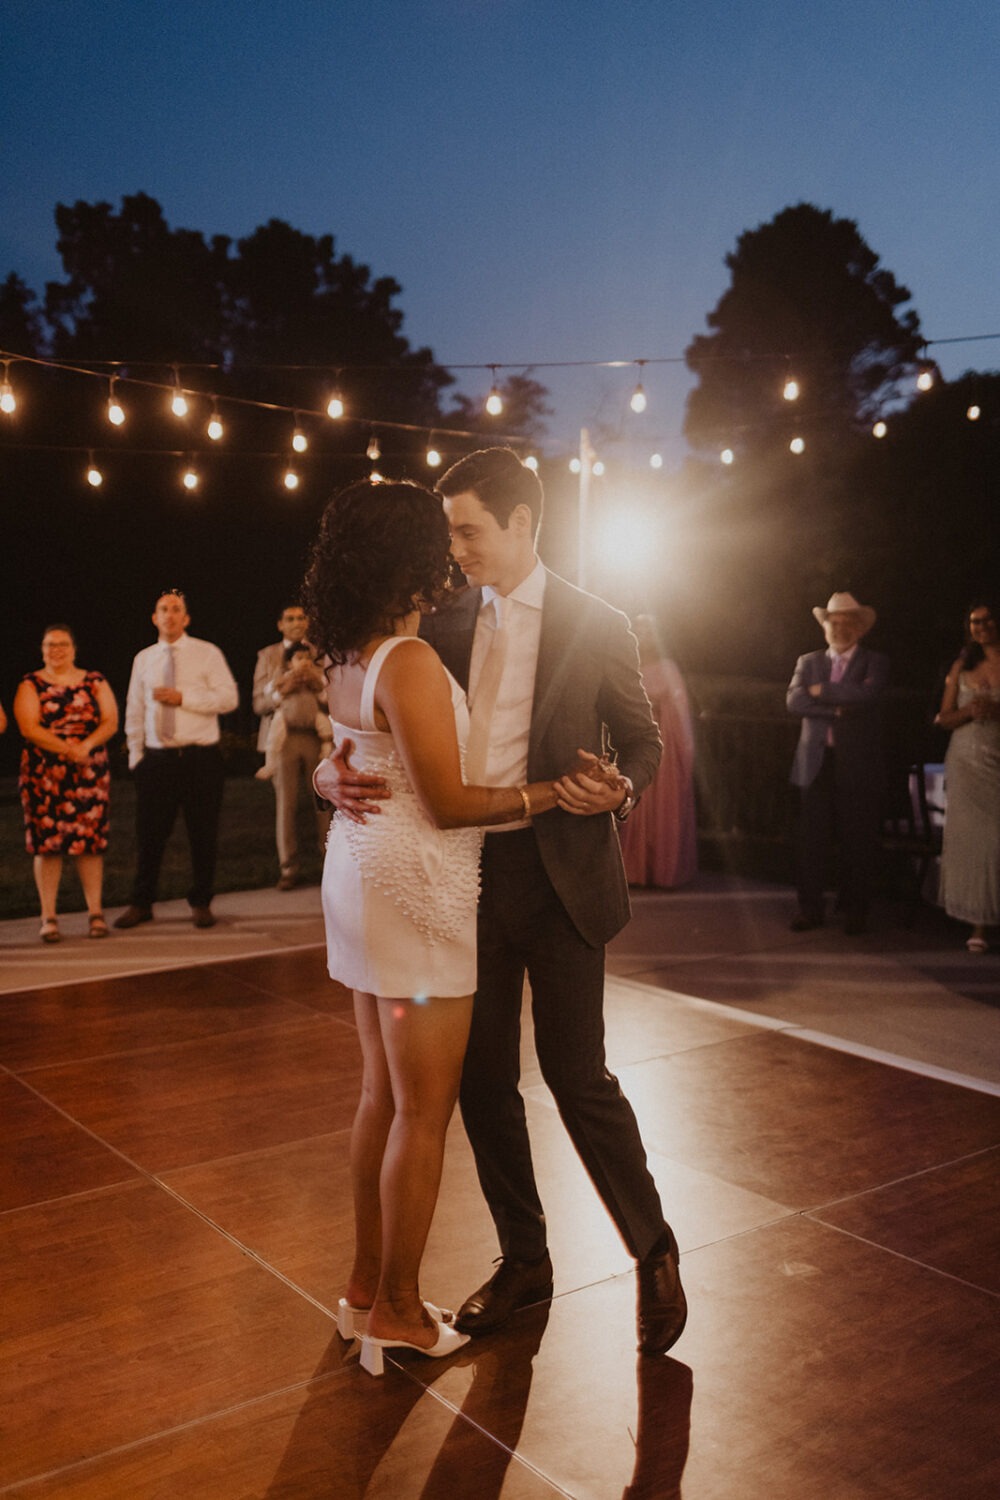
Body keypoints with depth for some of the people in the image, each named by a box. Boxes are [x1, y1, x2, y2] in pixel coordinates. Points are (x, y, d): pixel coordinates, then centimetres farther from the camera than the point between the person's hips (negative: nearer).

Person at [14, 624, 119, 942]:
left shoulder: (95, 682, 12)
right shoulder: (31, 685, 6)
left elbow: (110, 722, 3)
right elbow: (29, 727, -6)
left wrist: (87, 745, -15)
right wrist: (68, 749, -16)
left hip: (90, 773, 1)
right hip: (44, 774, -1)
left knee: (90, 840, -1)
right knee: (46, 841, -2)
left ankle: (95, 913, 6)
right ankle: (49, 918, 4)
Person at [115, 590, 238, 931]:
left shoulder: (207, 654, 1)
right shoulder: (144, 659, 11)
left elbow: (229, 698, -8)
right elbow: (134, 711, 14)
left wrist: (183, 698, -16)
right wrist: (136, 755, 8)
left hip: (201, 758, -2)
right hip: (157, 758, 3)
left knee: (203, 835, 4)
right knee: (149, 834, 5)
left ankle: (201, 903, 18)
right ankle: (141, 903, 18)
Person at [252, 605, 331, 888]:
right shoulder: (267, 656, 11)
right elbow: (259, 703, 4)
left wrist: (319, 684, -11)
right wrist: (284, 687, -12)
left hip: (318, 736, 0)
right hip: (283, 736, 0)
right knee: (285, 804, -2)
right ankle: (288, 869, 6)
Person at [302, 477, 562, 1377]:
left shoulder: (346, 659, 9)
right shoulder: (409, 662, -19)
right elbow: (449, 804, -19)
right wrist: (556, 792, -16)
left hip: (363, 876, 10)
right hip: (415, 891, -9)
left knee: (384, 1095, 18)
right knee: (424, 1111, 3)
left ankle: (368, 1285, 30)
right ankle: (396, 1312, 16)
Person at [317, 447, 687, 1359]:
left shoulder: (595, 627, -2)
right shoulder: (445, 629, 8)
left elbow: (642, 738, 4)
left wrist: (617, 790, -18)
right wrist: (335, 774, -14)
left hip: (558, 874, -4)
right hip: (467, 873, 5)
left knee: (577, 1074, 0)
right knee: (482, 1078, 12)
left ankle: (656, 1254, 23)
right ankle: (524, 1260, 31)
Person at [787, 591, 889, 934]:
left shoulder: (874, 662, 7)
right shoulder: (808, 662, 15)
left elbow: (868, 693, -14)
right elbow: (794, 701, -2)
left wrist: (822, 692, -8)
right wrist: (837, 707, -12)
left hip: (858, 764, -2)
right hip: (816, 762, 2)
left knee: (857, 840, 2)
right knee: (812, 839, 1)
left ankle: (854, 909, 14)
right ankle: (810, 908, 10)